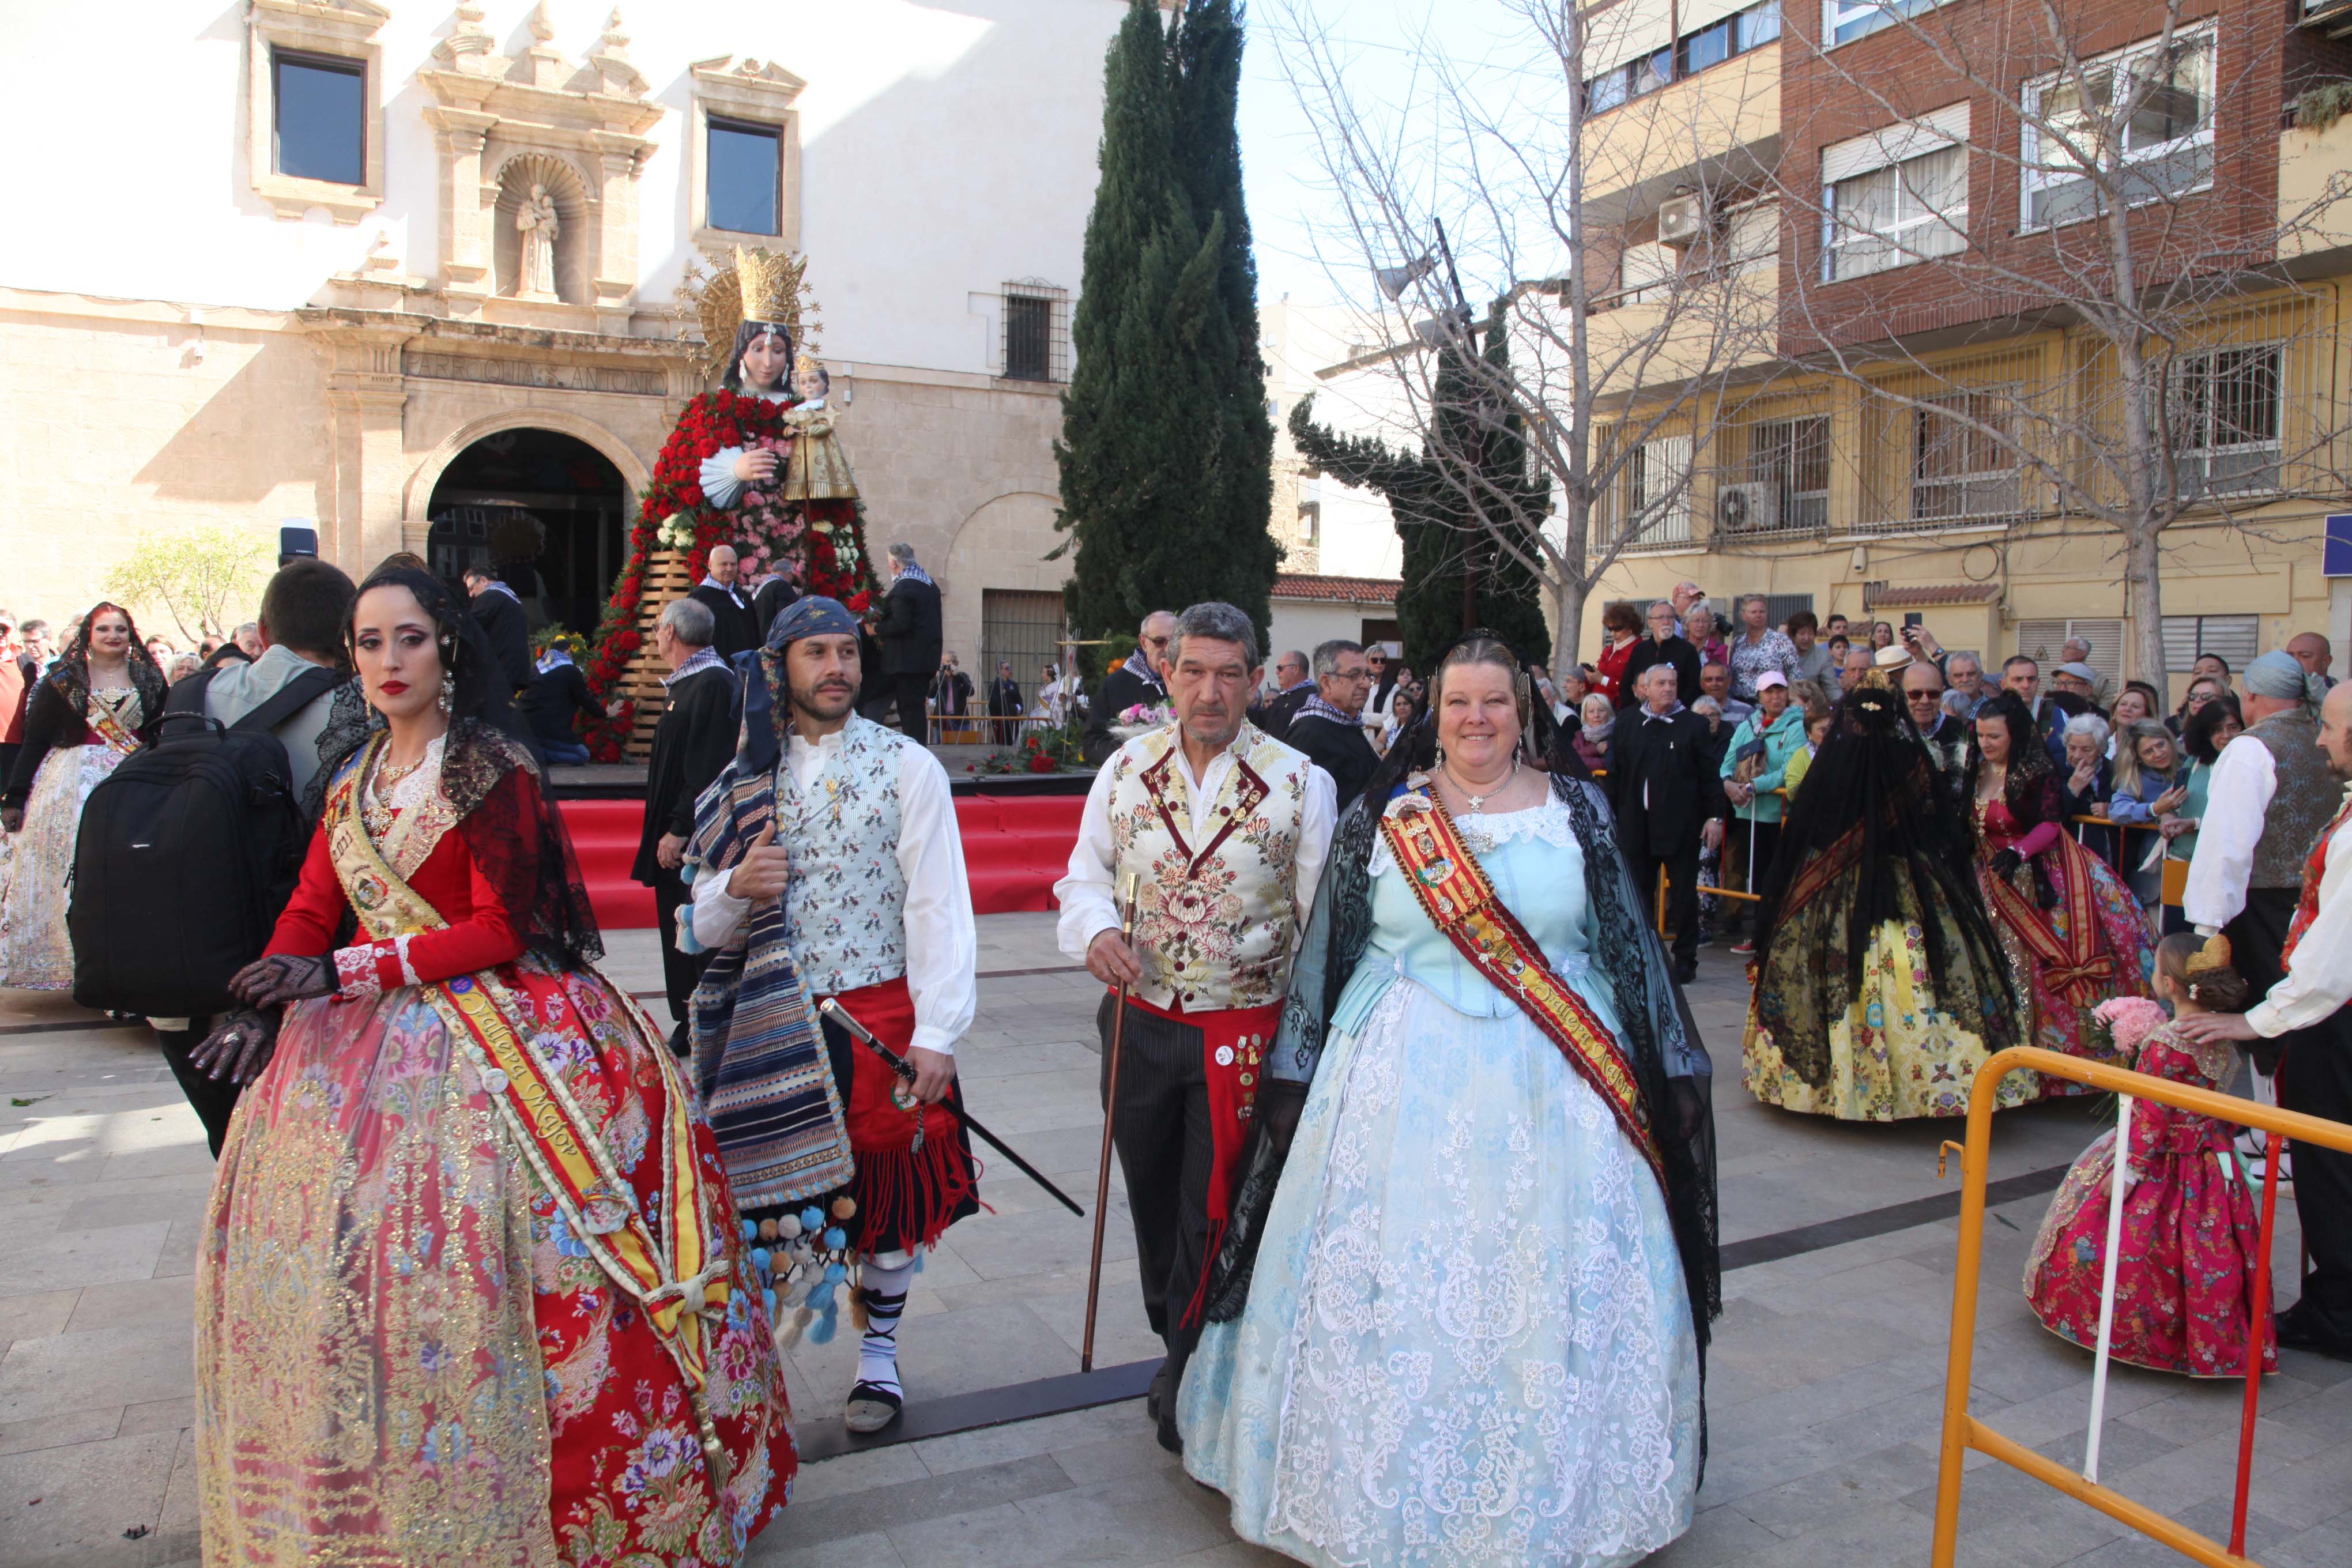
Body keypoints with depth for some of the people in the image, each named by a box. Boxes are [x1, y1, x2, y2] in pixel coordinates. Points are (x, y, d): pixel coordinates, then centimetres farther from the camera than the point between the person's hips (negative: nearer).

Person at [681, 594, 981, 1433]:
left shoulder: (907, 767, -2)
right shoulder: (747, 779, 7)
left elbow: (938, 905, -8)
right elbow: (703, 929, 8)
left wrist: (935, 1034, -15)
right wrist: (735, 888, -15)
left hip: (880, 1012, -1)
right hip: (772, 1021, 2)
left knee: (885, 1187, 10)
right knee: (776, 1184, 7)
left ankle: (879, 1348, 29)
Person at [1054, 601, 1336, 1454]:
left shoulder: (1298, 780, -5)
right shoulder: (1127, 768, 3)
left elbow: (1324, 916, -4)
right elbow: (1085, 876, 8)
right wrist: (1095, 930, -14)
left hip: (1245, 1031, -3)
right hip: (1141, 1023, 3)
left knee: (1215, 1209, 2)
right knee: (1153, 1196, 17)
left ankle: (1195, 1386, 22)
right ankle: (1176, 1345, 41)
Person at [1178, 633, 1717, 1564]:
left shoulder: (1578, 812, 4)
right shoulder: (1382, 814, 2)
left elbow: (1629, 945, 8)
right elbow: (1327, 953, 5)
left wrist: (1665, 1070, 6)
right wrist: (1296, 1080, 3)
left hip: (1548, 1091, 1)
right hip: (1404, 1081, 0)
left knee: (1542, 1295, 7)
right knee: (1390, 1286, 5)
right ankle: (1387, 1491, 25)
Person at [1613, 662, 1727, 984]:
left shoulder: (1694, 725, 1)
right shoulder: (1627, 725, 8)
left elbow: (1709, 775, 0)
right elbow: (1616, 774, 9)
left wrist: (1714, 816, -5)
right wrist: (1610, 814, 5)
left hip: (1680, 824, -3)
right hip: (1636, 824, 3)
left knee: (1684, 894, 4)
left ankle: (1685, 960, 14)